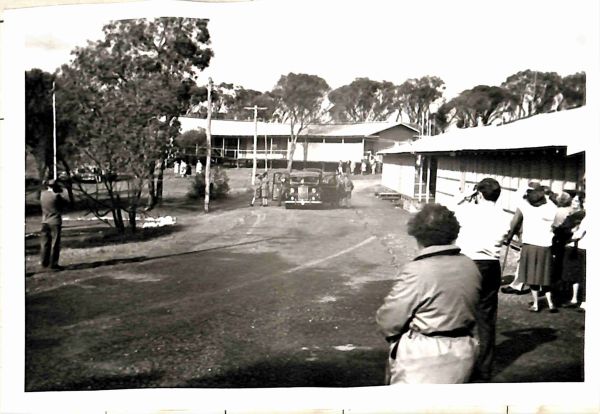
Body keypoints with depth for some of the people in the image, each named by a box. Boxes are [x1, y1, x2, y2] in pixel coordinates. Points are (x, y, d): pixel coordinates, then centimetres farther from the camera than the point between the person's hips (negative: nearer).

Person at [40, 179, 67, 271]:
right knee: (55, 244, 0)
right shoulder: (56, 196, -16)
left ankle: (44, 262, 21)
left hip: (45, 222, 6)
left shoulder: (42, 194, 0)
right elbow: (65, 203, -5)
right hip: (55, 222, -6)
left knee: (45, 243, 14)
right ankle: (53, 264, 1)